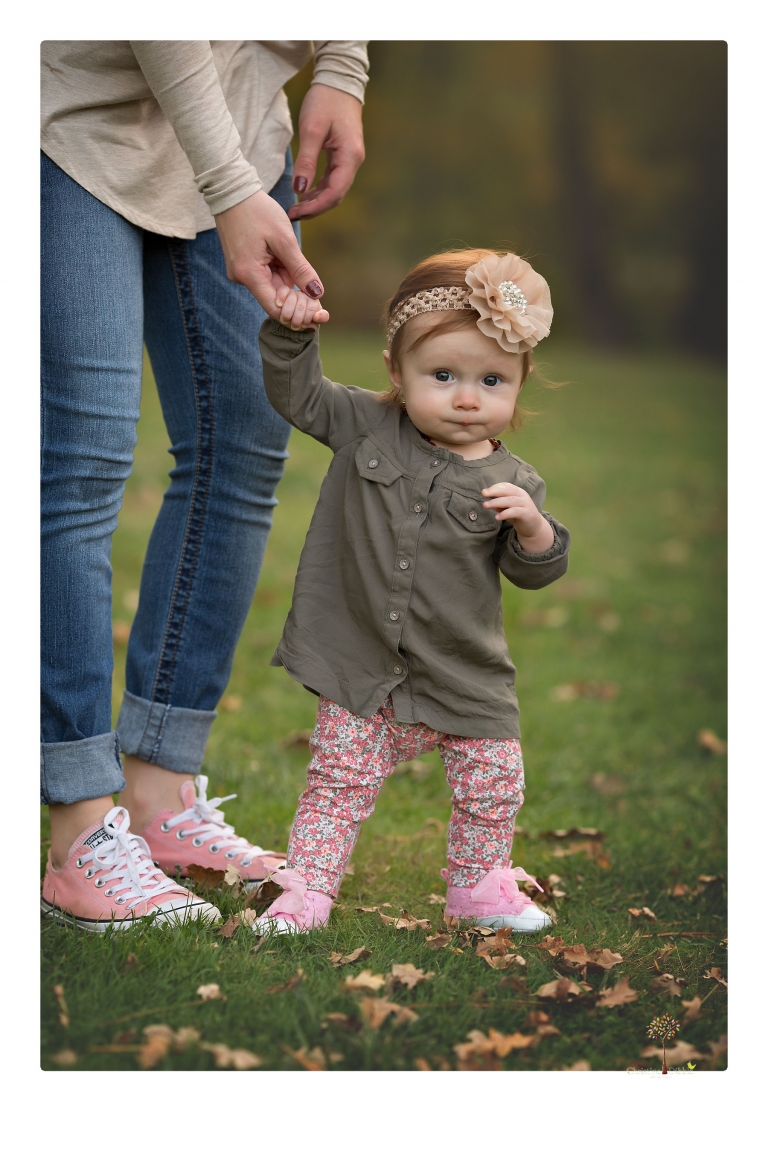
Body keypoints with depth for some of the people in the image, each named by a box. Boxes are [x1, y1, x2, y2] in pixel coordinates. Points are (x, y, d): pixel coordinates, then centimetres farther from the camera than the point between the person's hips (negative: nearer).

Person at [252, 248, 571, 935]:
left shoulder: (513, 483, -6)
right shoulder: (366, 427, -3)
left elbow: (532, 572, -4)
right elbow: (296, 392, 3)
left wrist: (532, 528, -24)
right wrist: (291, 331, -13)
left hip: (465, 677, 1)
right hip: (362, 670, 0)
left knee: (493, 783, 8)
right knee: (340, 779, 1)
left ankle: (479, 885, 30)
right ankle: (307, 891, 11)